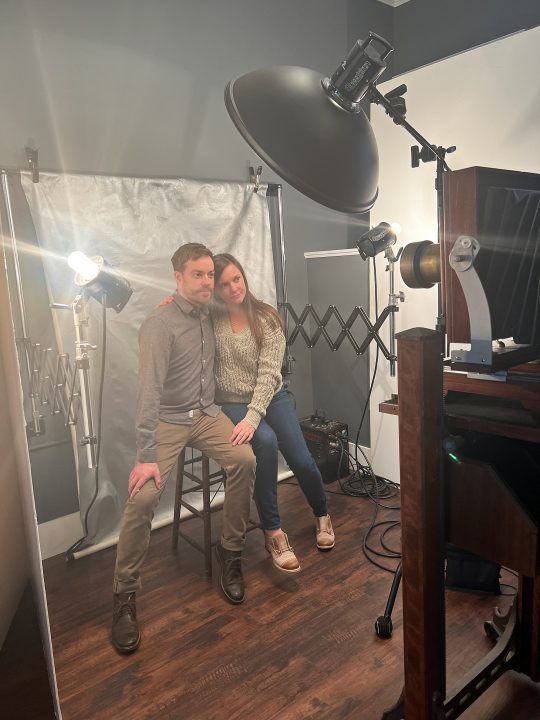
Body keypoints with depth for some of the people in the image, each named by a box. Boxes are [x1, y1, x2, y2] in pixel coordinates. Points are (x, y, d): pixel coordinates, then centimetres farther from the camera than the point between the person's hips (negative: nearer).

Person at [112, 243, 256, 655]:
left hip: (206, 413, 5)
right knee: (144, 496, -22)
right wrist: (146, 457, -27)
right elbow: (149, 391, -22)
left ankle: (231, 550, -1)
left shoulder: (210, 316, 7)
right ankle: (125, 594, -2)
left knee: (244, 460, -21)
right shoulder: (160, 324, -14)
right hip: (167, 420, -5)